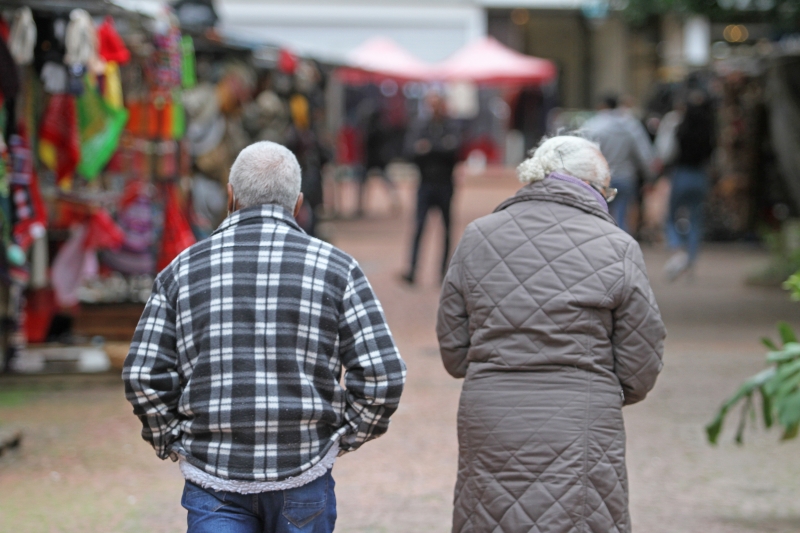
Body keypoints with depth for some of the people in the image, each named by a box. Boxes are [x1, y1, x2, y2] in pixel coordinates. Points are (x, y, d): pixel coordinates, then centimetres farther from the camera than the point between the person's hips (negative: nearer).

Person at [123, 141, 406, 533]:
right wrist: (344, 437, 8)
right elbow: (382, 376, -7)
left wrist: (175, 444, 12)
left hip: (213, 476, 0)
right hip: (303, 475, 0)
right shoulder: (336, 269, 0)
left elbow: (143, 379, -2)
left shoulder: (183, 271, 3)